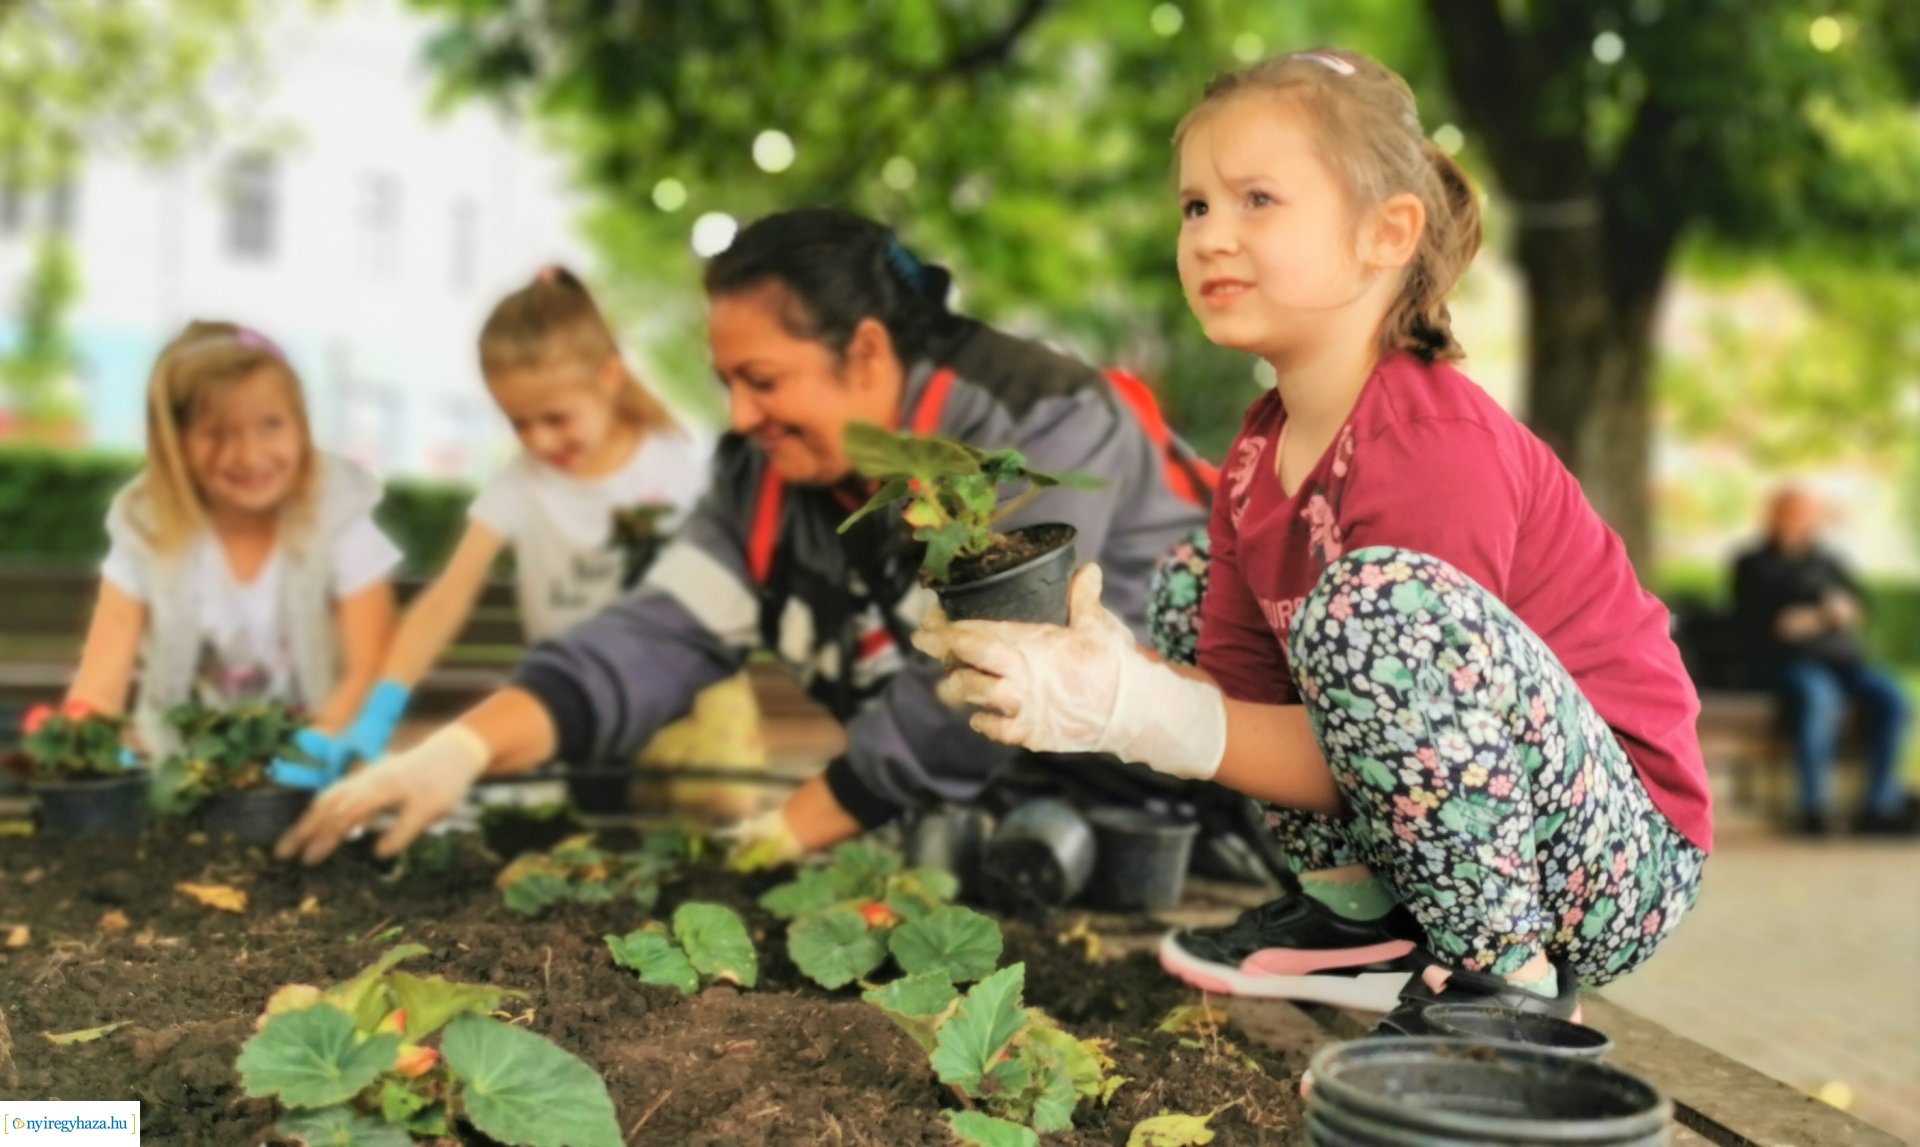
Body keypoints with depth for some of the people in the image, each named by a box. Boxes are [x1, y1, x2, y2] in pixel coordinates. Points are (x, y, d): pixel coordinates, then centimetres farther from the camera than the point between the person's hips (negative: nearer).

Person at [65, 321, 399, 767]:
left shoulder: (340, 522, -8)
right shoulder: (146, 532, -4)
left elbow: (372, 673, -12)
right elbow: (99, 690, -7)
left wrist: (316, 753, -29)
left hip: (306, 775, 1)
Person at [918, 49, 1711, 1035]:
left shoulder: (1440, 446, -24)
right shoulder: (1258, 457, 1)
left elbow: (1378, 754, -25)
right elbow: (1240, 699, -2)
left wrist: (1141, 712, -30)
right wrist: (1094, 682, -20)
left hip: (1621, 853, -8)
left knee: (1374, 599, -34)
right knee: (1192, 589, 7)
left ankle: (1508, 980, -16)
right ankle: (1360, 916, 6)